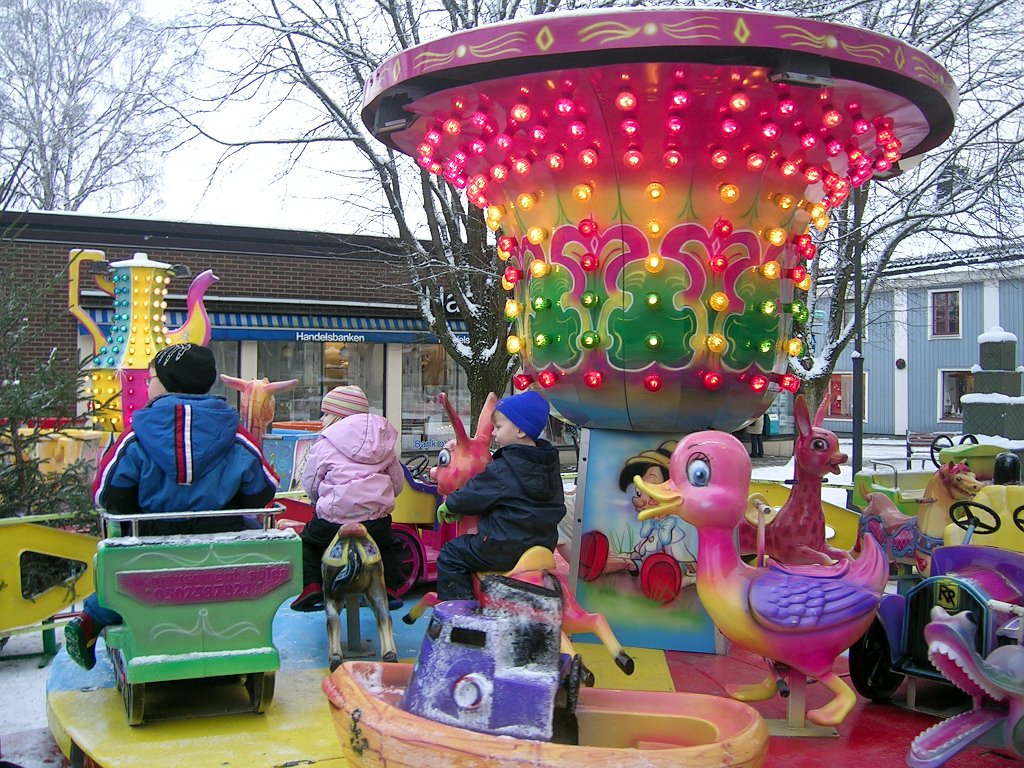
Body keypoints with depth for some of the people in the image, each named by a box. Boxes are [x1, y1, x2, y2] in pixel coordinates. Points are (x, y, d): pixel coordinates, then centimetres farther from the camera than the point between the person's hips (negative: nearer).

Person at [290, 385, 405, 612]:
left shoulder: (324, 446, -1)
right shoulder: (384, 442, 12)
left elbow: (310, 486, 5)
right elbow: (398, 484, 15)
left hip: (333, 523, -3)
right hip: (377, 523, 3)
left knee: (308, 541, 25)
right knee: (390, 546, 32)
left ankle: (311, 587, 11)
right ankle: (387, 588, 15)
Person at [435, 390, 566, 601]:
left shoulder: (502, 470, -18)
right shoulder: (550, 464, 5)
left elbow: (474, 495, -11)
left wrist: (450, 505, 11)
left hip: (504, 550, -8)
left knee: (449, 556, 5)